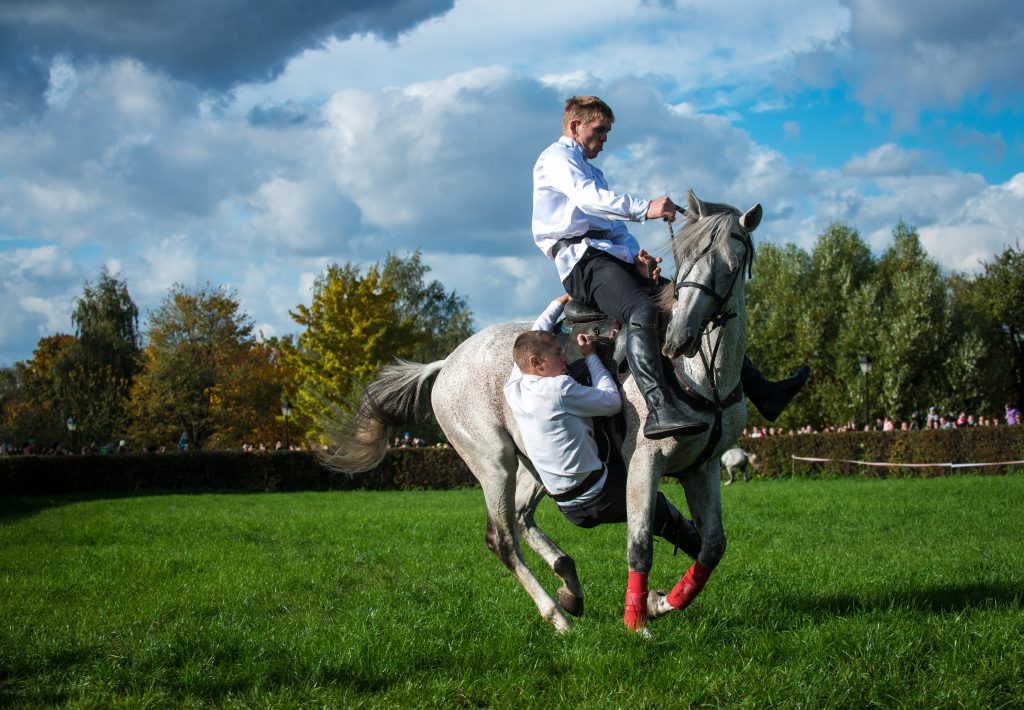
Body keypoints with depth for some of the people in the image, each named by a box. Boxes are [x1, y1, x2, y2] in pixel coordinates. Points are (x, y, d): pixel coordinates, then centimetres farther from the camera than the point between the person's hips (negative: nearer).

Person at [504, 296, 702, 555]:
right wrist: (591, 356, 1)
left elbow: (532, 340, 20)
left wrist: (560, 302, 28)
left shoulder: (513, 390, 3)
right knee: (661, 507, 15)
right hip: (601, 499, -8)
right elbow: (613, 401, -10)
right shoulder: (559, 388, -21)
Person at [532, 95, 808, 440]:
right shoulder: (556, 158, 2)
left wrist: (637, 256, 3)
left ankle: (761, 391, 6)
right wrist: (644, 208, -31)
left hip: (614, 256, 10)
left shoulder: (593, 171, 33)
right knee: (642, 311, -36)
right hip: (582, 258, -10)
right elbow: (587, 198, -18)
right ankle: (660, 411, -53)